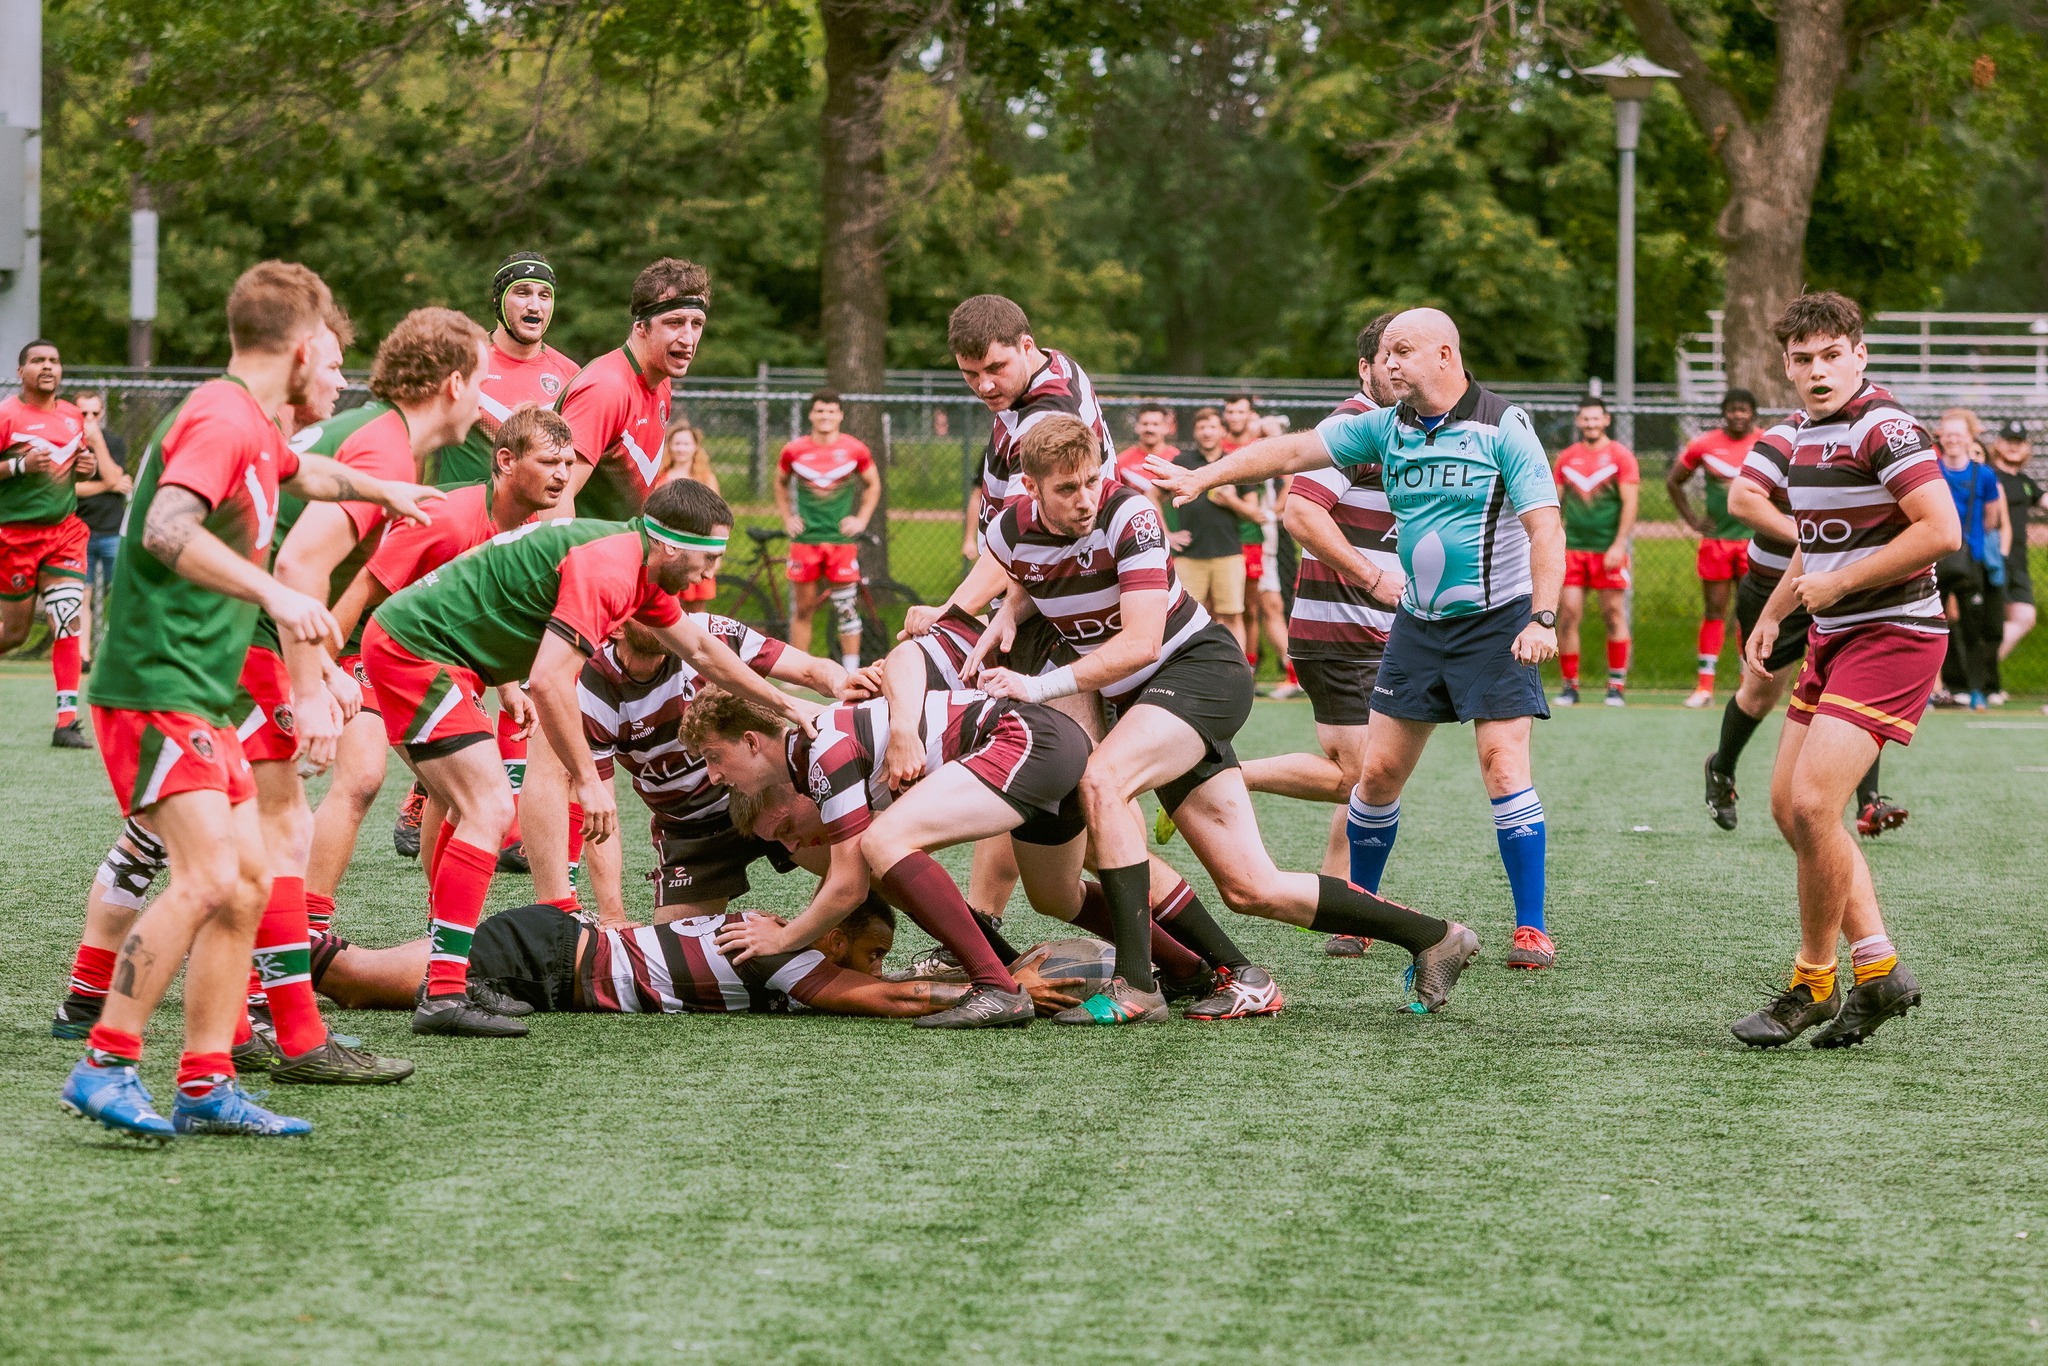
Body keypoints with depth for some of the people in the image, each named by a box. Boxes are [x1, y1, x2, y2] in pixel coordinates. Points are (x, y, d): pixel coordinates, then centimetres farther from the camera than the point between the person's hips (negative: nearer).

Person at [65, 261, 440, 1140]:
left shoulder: (257, 432, 18)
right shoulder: (222, 418, -13)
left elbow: (302, 473, 43)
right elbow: (166, 529, -29)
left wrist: (382, 491, 58)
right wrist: (273, 594, -35)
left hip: (201, 698, 10)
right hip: (157, 685, -10)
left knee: (246, 883, 7)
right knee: (208, 877, -19)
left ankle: (206, 1085, 10)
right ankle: (104, 1066, -13)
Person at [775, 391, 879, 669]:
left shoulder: (855, 450, 0)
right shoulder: (794, 451, 1)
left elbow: (873, 485, 14)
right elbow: (781, 483, 18)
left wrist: (861, 519, 4)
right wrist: (787, 518, 8)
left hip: (841, 538, -1)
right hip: (805, 539, 1)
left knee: (846, 608, -3)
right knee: (803, 609, 4)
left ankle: (851, 672, 2)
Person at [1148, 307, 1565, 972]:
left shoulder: (1502, 427, -13)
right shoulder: (1384, 428, 3)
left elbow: (1545, 525, -17)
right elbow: (1293, 450, 3)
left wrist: (1543, 618, -26)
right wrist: (1204, 475, -6)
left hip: (1496, 621, -5)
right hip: (1417, 621, 5)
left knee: (1503, 764, -14)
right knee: (1379, 769, 3)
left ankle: (1532, 929, -9)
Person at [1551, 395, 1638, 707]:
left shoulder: (1620, 456, 0)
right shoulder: (1567, 457, 11)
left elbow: (1630, 504, -5)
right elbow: (1555, 502, 16)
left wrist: (1619, 545, -14)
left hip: (1608, 549, -3)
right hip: (1573, 549, 3)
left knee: (1613, 615, -1)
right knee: (1567, 615, -3)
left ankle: (1617, 685, 6)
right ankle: (1569, 685, 3)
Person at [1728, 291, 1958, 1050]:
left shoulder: (1882, 429, -17)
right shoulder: (1802, 434, 12)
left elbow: (1941, 532, -25)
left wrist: (1839, 583, -19)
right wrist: (1772, 614, 20)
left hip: (1893, 638, -10)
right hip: (1832, 639, 10)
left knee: (1813, 802, -17)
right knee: (1789, 806, 9)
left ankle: (1812, 986, -1)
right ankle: (1879, 969, 17)